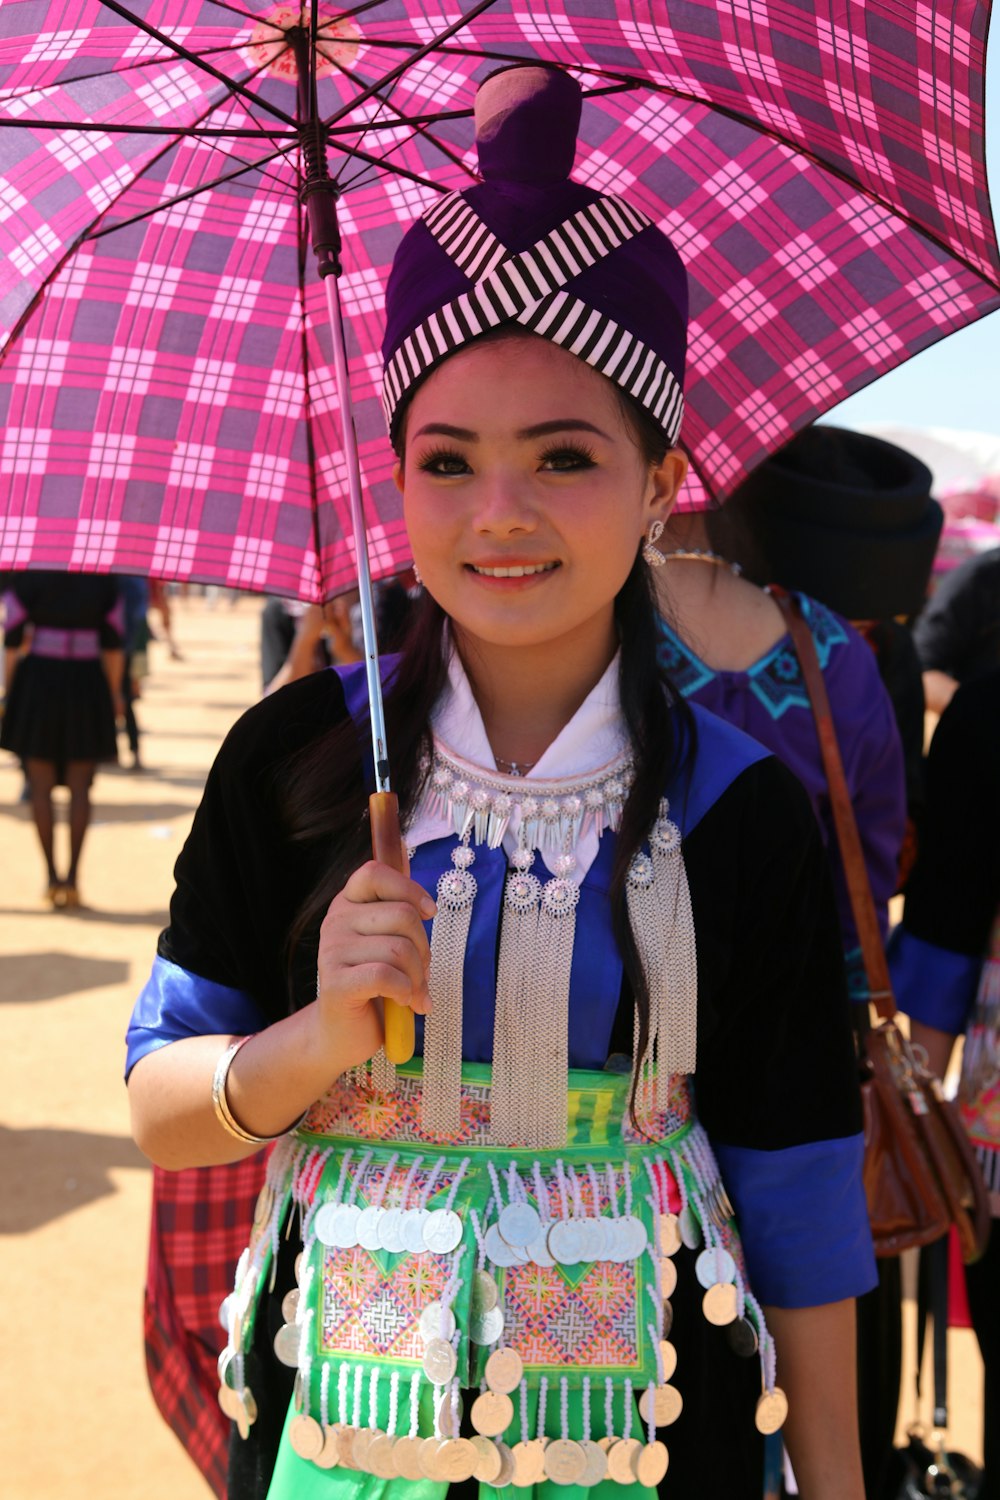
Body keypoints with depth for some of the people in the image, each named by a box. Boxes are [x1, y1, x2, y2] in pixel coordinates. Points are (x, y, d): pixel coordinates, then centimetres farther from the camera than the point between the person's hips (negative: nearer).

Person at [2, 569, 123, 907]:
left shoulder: (28, 577, -3)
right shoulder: (103, 579, 1)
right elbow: (113, 643, 3)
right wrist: (114, 692, 12)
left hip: (38, 678, -1)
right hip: (86, 681, 1)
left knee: (41, 786, 6)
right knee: (79, 788, 4)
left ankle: (52, 876, 3)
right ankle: (73, 876, -2)